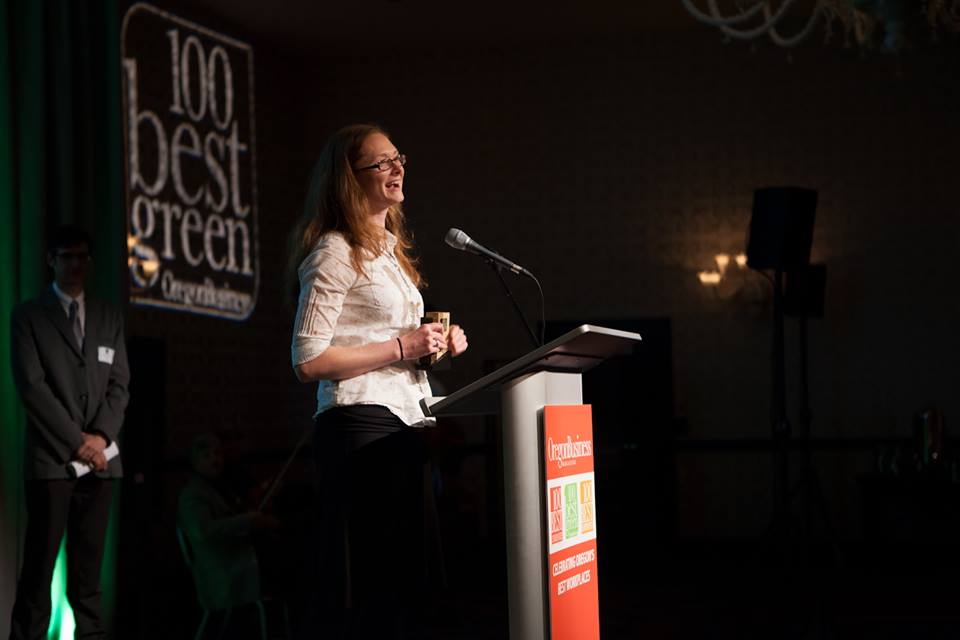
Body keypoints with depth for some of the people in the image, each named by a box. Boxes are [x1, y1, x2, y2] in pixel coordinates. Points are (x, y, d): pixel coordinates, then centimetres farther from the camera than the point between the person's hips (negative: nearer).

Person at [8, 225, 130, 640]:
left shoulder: (109, 318, 16)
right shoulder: (28, 316, 4)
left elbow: (119, 383, 10)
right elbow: (31, 385, -5)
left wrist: (100, 436, -6)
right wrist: (76, 441, -10)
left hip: (99, 457, 4)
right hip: (52, 458, -3)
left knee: (89, 563, 4)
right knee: (40, 563, -5)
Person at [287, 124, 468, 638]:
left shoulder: (390, 249, 19)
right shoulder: (334, 252, -8)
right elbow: (308, 360, -14)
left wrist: (437, 344, 11)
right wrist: (400, 347, -14)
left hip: (405, 422, 9)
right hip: (360, 423, -9)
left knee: (400, 580, 10)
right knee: (369, 589, -10)